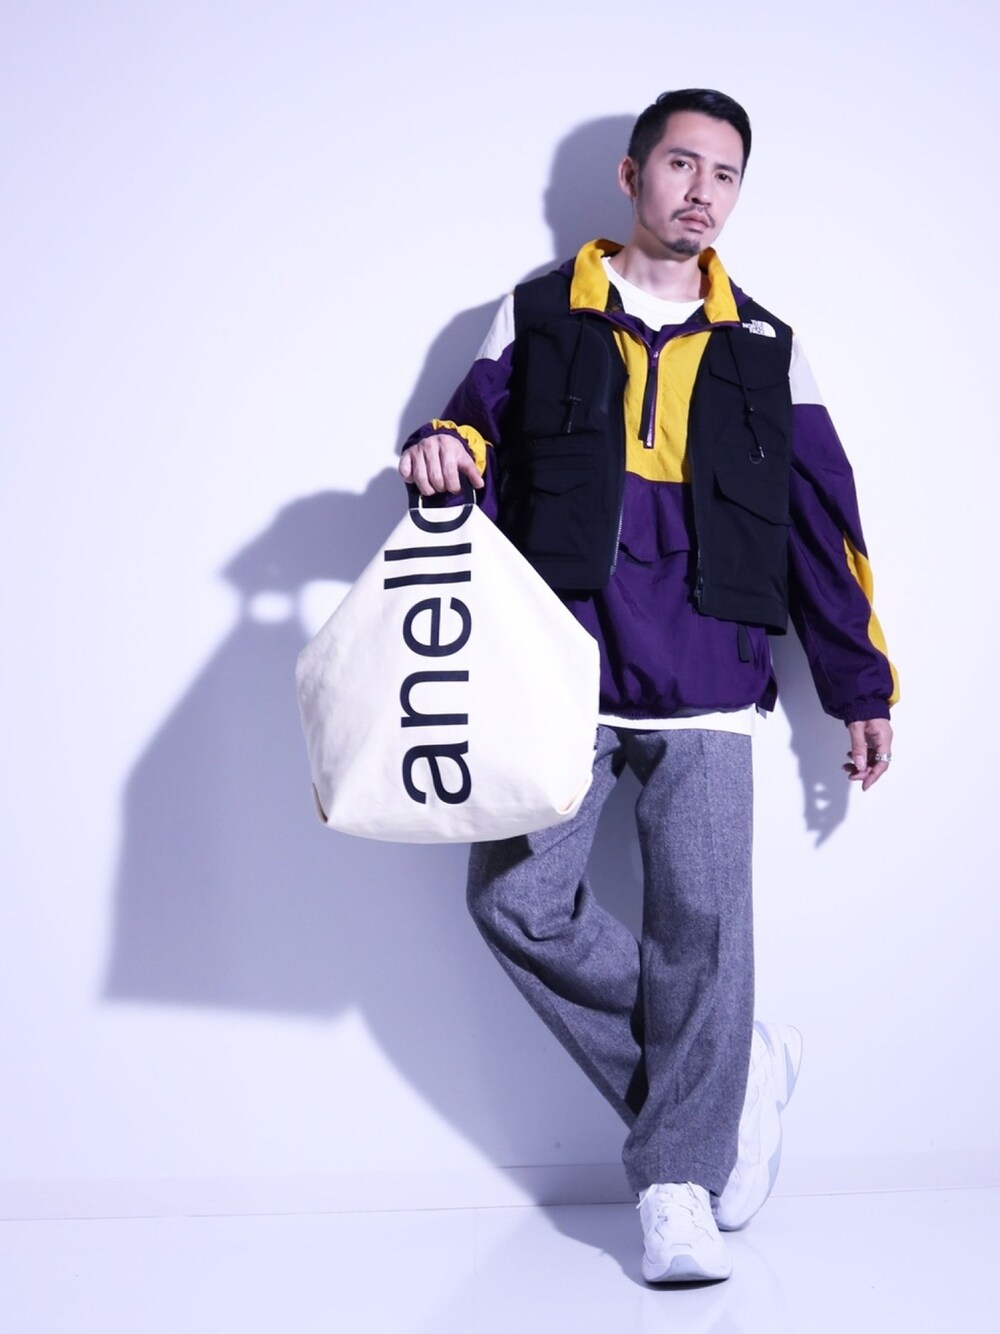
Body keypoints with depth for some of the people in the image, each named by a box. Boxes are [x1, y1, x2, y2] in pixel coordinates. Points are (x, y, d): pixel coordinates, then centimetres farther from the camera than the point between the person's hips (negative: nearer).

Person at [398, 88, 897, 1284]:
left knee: (700, 924, -5)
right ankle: (736, 1065, 8)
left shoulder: (765, 348, 17)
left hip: (703, 681, 0)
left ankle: (679, 1190, 10)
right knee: (518, 900, -9)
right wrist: (444, 453, -12)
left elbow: (822, 521, 17)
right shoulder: (537, 320, 14)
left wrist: (861, 689, 16)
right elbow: (481, 435, 15)